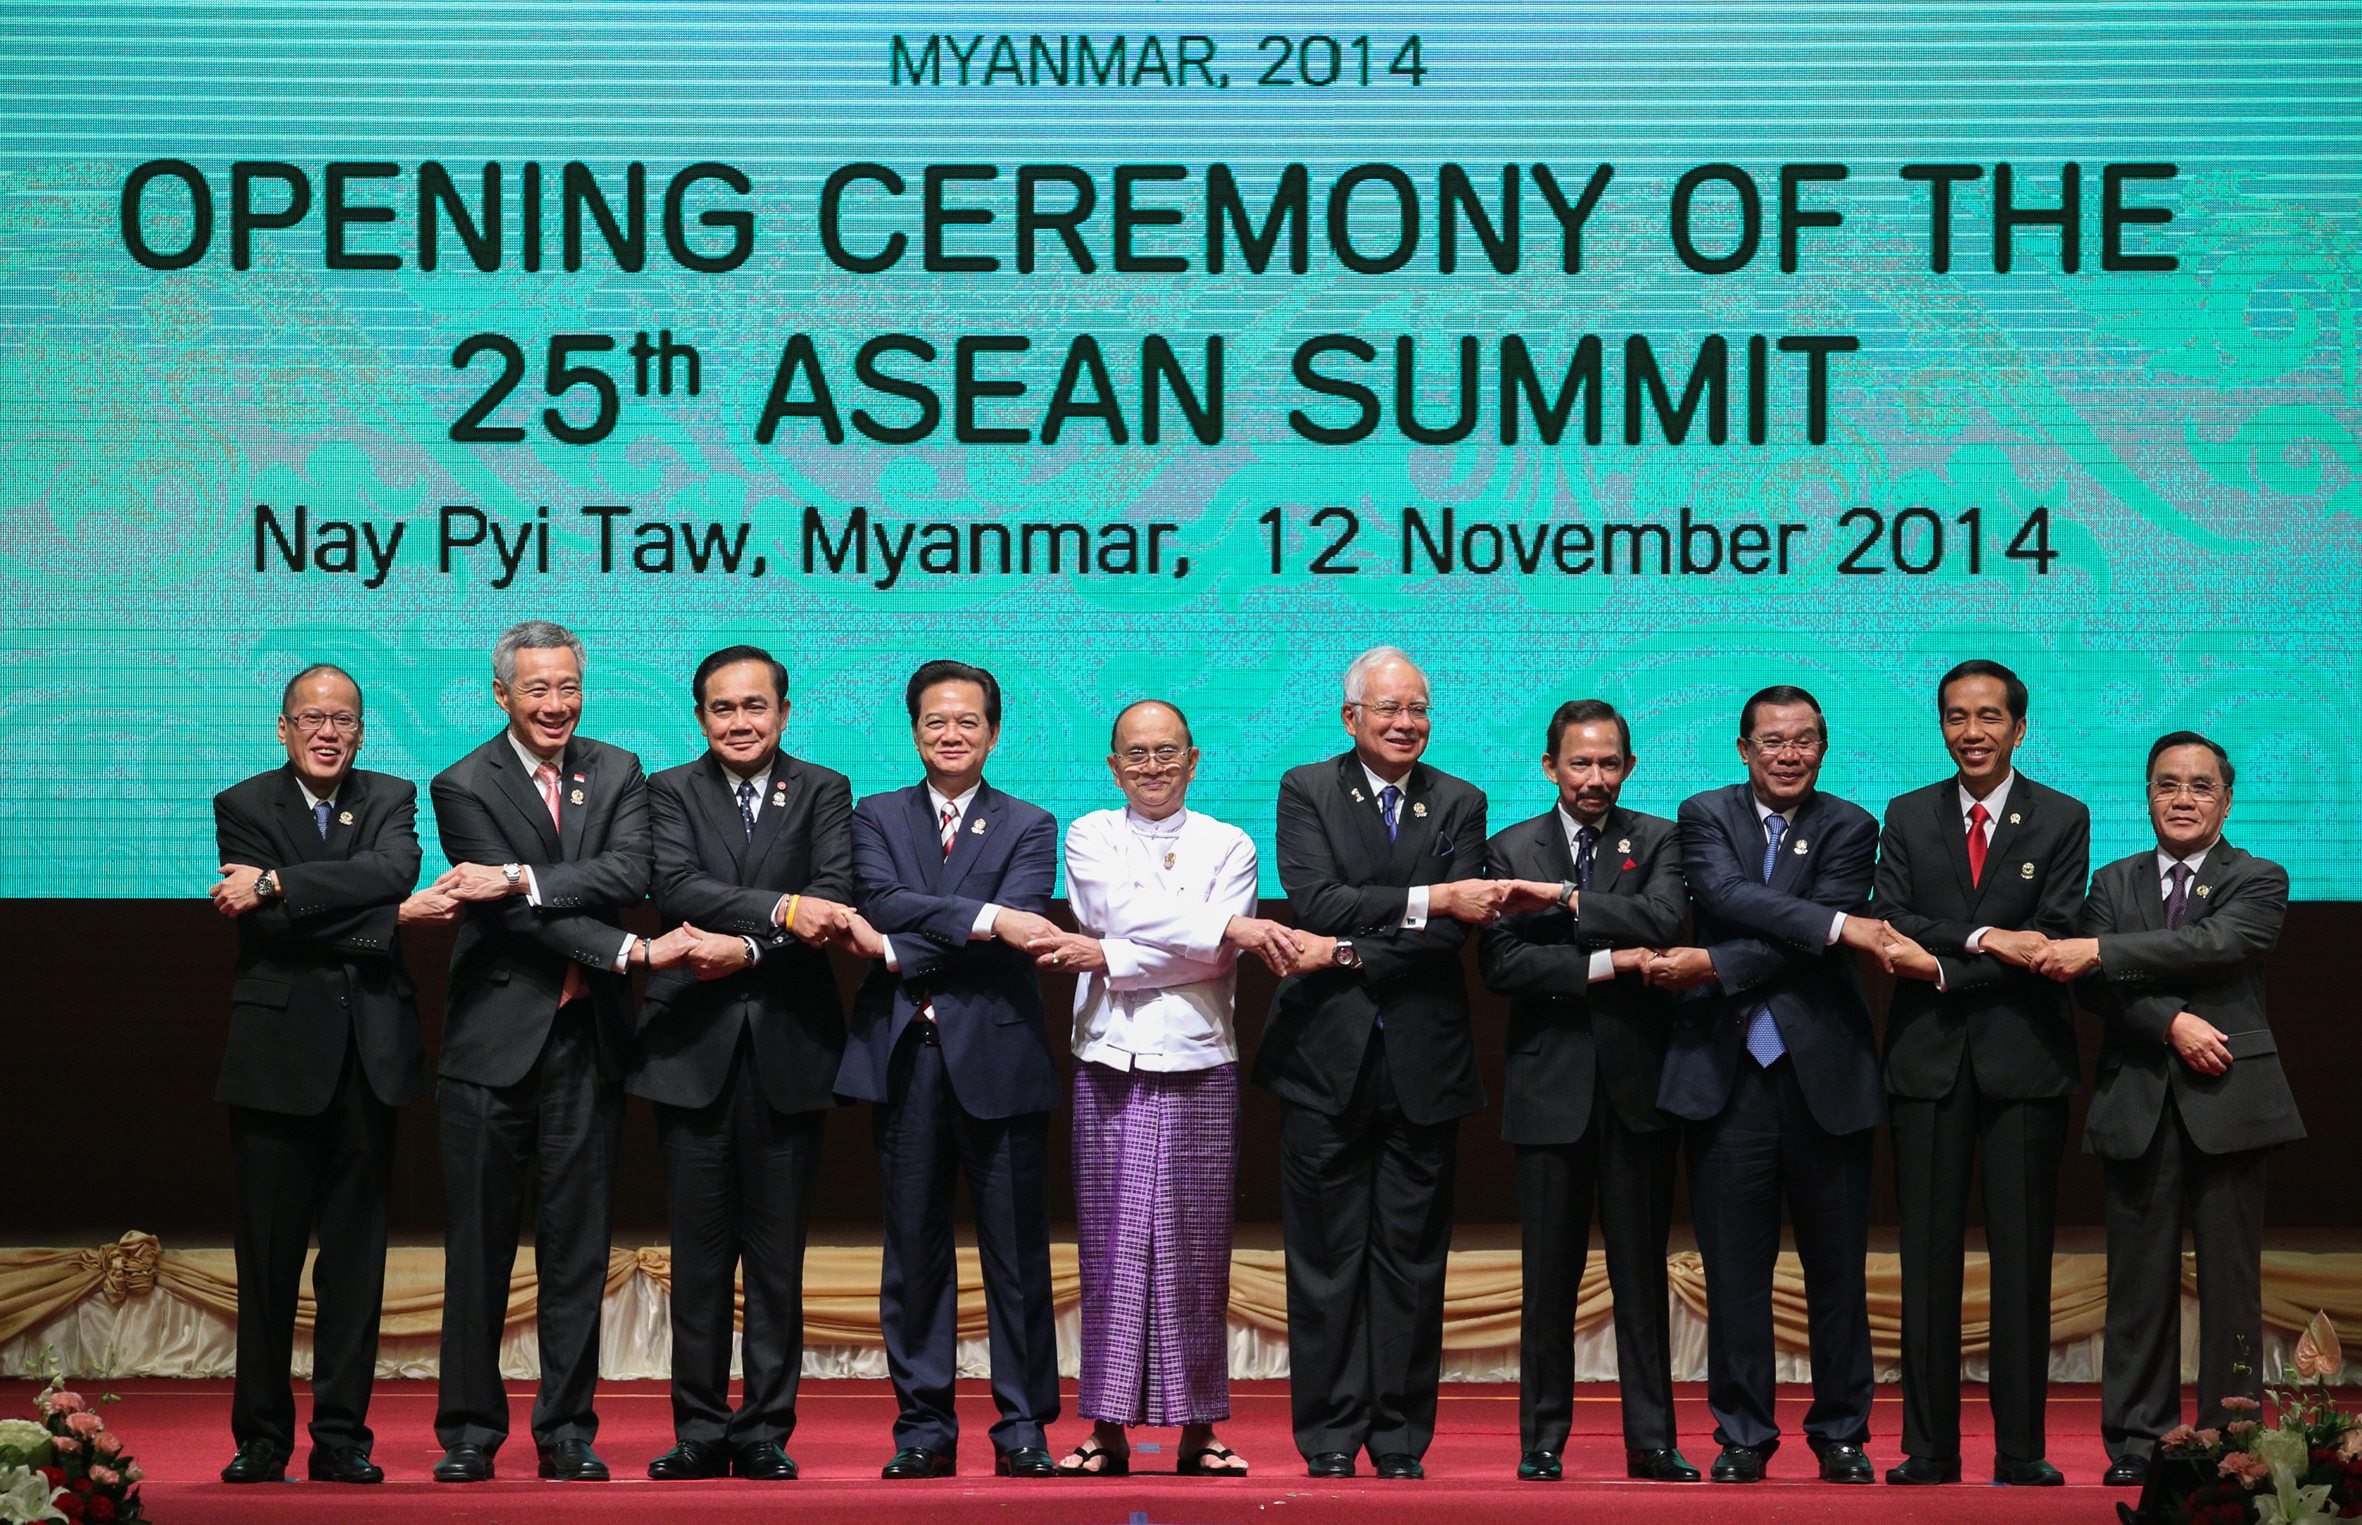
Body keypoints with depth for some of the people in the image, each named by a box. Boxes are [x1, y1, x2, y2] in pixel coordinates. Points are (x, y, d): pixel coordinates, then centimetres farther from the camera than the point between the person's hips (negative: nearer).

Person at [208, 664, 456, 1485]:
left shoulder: (391, 800, 10)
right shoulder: (243, 807, 3)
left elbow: (394, 870, -13)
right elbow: (272, 925, -11)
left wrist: (277, 884, -19)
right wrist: (395, 917, -13)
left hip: (368, 1055, 2)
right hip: (278, 1054, -2)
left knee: (355, 1254, 3)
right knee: (267, 1255, 0)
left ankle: (341, 1437, 8)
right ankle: (261, 1437, 8)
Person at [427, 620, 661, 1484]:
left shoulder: (616, 774, 9)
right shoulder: (466, 787, -2)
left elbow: (628, 875, -9)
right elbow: (515, 914, -12)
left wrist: (519, 879, -20)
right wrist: (631, 954, -20)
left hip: (587, 1041, 3)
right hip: (495, 1039, -3)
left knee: (578, 1250, 4)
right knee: (478, 1250, 1)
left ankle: (568, 1430, 10)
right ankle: (470, 1430, 9)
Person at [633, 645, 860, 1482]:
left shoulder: (823, 792, 8)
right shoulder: (671, 792, 8)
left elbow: (834, 900, -6)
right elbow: (676, 887, -10)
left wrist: (746, 948, -18)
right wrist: (781, 910, -21)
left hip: (788, 1044, 0)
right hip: (694, 1044, 0)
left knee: (778, 1254, 2)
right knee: (699, 1253, 2)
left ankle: (766, 1431, 8)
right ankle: (700, 1430, 9)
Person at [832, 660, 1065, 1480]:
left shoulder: (1030, 828, 8)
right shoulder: (876, 818, 12)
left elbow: (1015, 935, -8)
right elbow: (881, 901, -8)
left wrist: (899, 953, -13)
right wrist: (983, 917, -19)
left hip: (998, 1057, -1)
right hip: (903, 1055, 1)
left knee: (1017, 1252, 0)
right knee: (913, 1251, 4)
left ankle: (1023, 1427, 6)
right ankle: (923, 1428, 10)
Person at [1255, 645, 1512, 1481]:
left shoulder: (1459, 804, 8)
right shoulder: (1307, 791, 4)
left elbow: (1454, 932, -4)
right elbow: (1314, 899, -12)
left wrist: (1349, 953, -15)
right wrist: (1427, 900, -19)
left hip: (1422, 1060, 1)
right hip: (1327, 1058, -1)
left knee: (1411, 1255, 4)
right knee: (1326, 1254, 1)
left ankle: (1402, 1440, 10)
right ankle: (1330, 1438, 7)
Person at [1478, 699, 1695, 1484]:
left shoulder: (1658, 841, 7)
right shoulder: (1510, 850, 7)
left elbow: (1663, 921, -13)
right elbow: (1501, 964, -5)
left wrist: (1569, 899, -13)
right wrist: (1603, 963, -13)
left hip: (1638, 1085, 0)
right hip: (1551, 1086, 0)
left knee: (1642, 1271, 3)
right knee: (1549, 1276, 2)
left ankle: (1651, 1440, 7)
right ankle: (1543, 1439, 9)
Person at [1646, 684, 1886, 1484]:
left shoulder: (1849, 828, 4)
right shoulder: (1705, 816, 7)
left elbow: (1812, 955, -8)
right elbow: (1726, 895, -13)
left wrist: (1715, 967, -15)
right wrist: (1836, 926, -20)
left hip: (1823, 1070, 0)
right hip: (1729, 1075, 0)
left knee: (1837, 1266, 4)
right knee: (1734, 1267, 2)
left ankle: (1841, 1432, 16)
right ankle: (1742, 1435, 11)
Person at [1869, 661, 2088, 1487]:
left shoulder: (2062, 820, 4)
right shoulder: (1907, 817, 10)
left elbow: (2051, 944, -6)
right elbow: (1892, 925, -2)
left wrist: (1942, 966, -14)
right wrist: (1984, 938, -17)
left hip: (2023, 1057, -2)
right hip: (1929, 1058, 2)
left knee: (2022, 1257, -1)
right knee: (1928, 1258, 2)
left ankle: (2021, 1450, 3)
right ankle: (1929, 1448, 6)